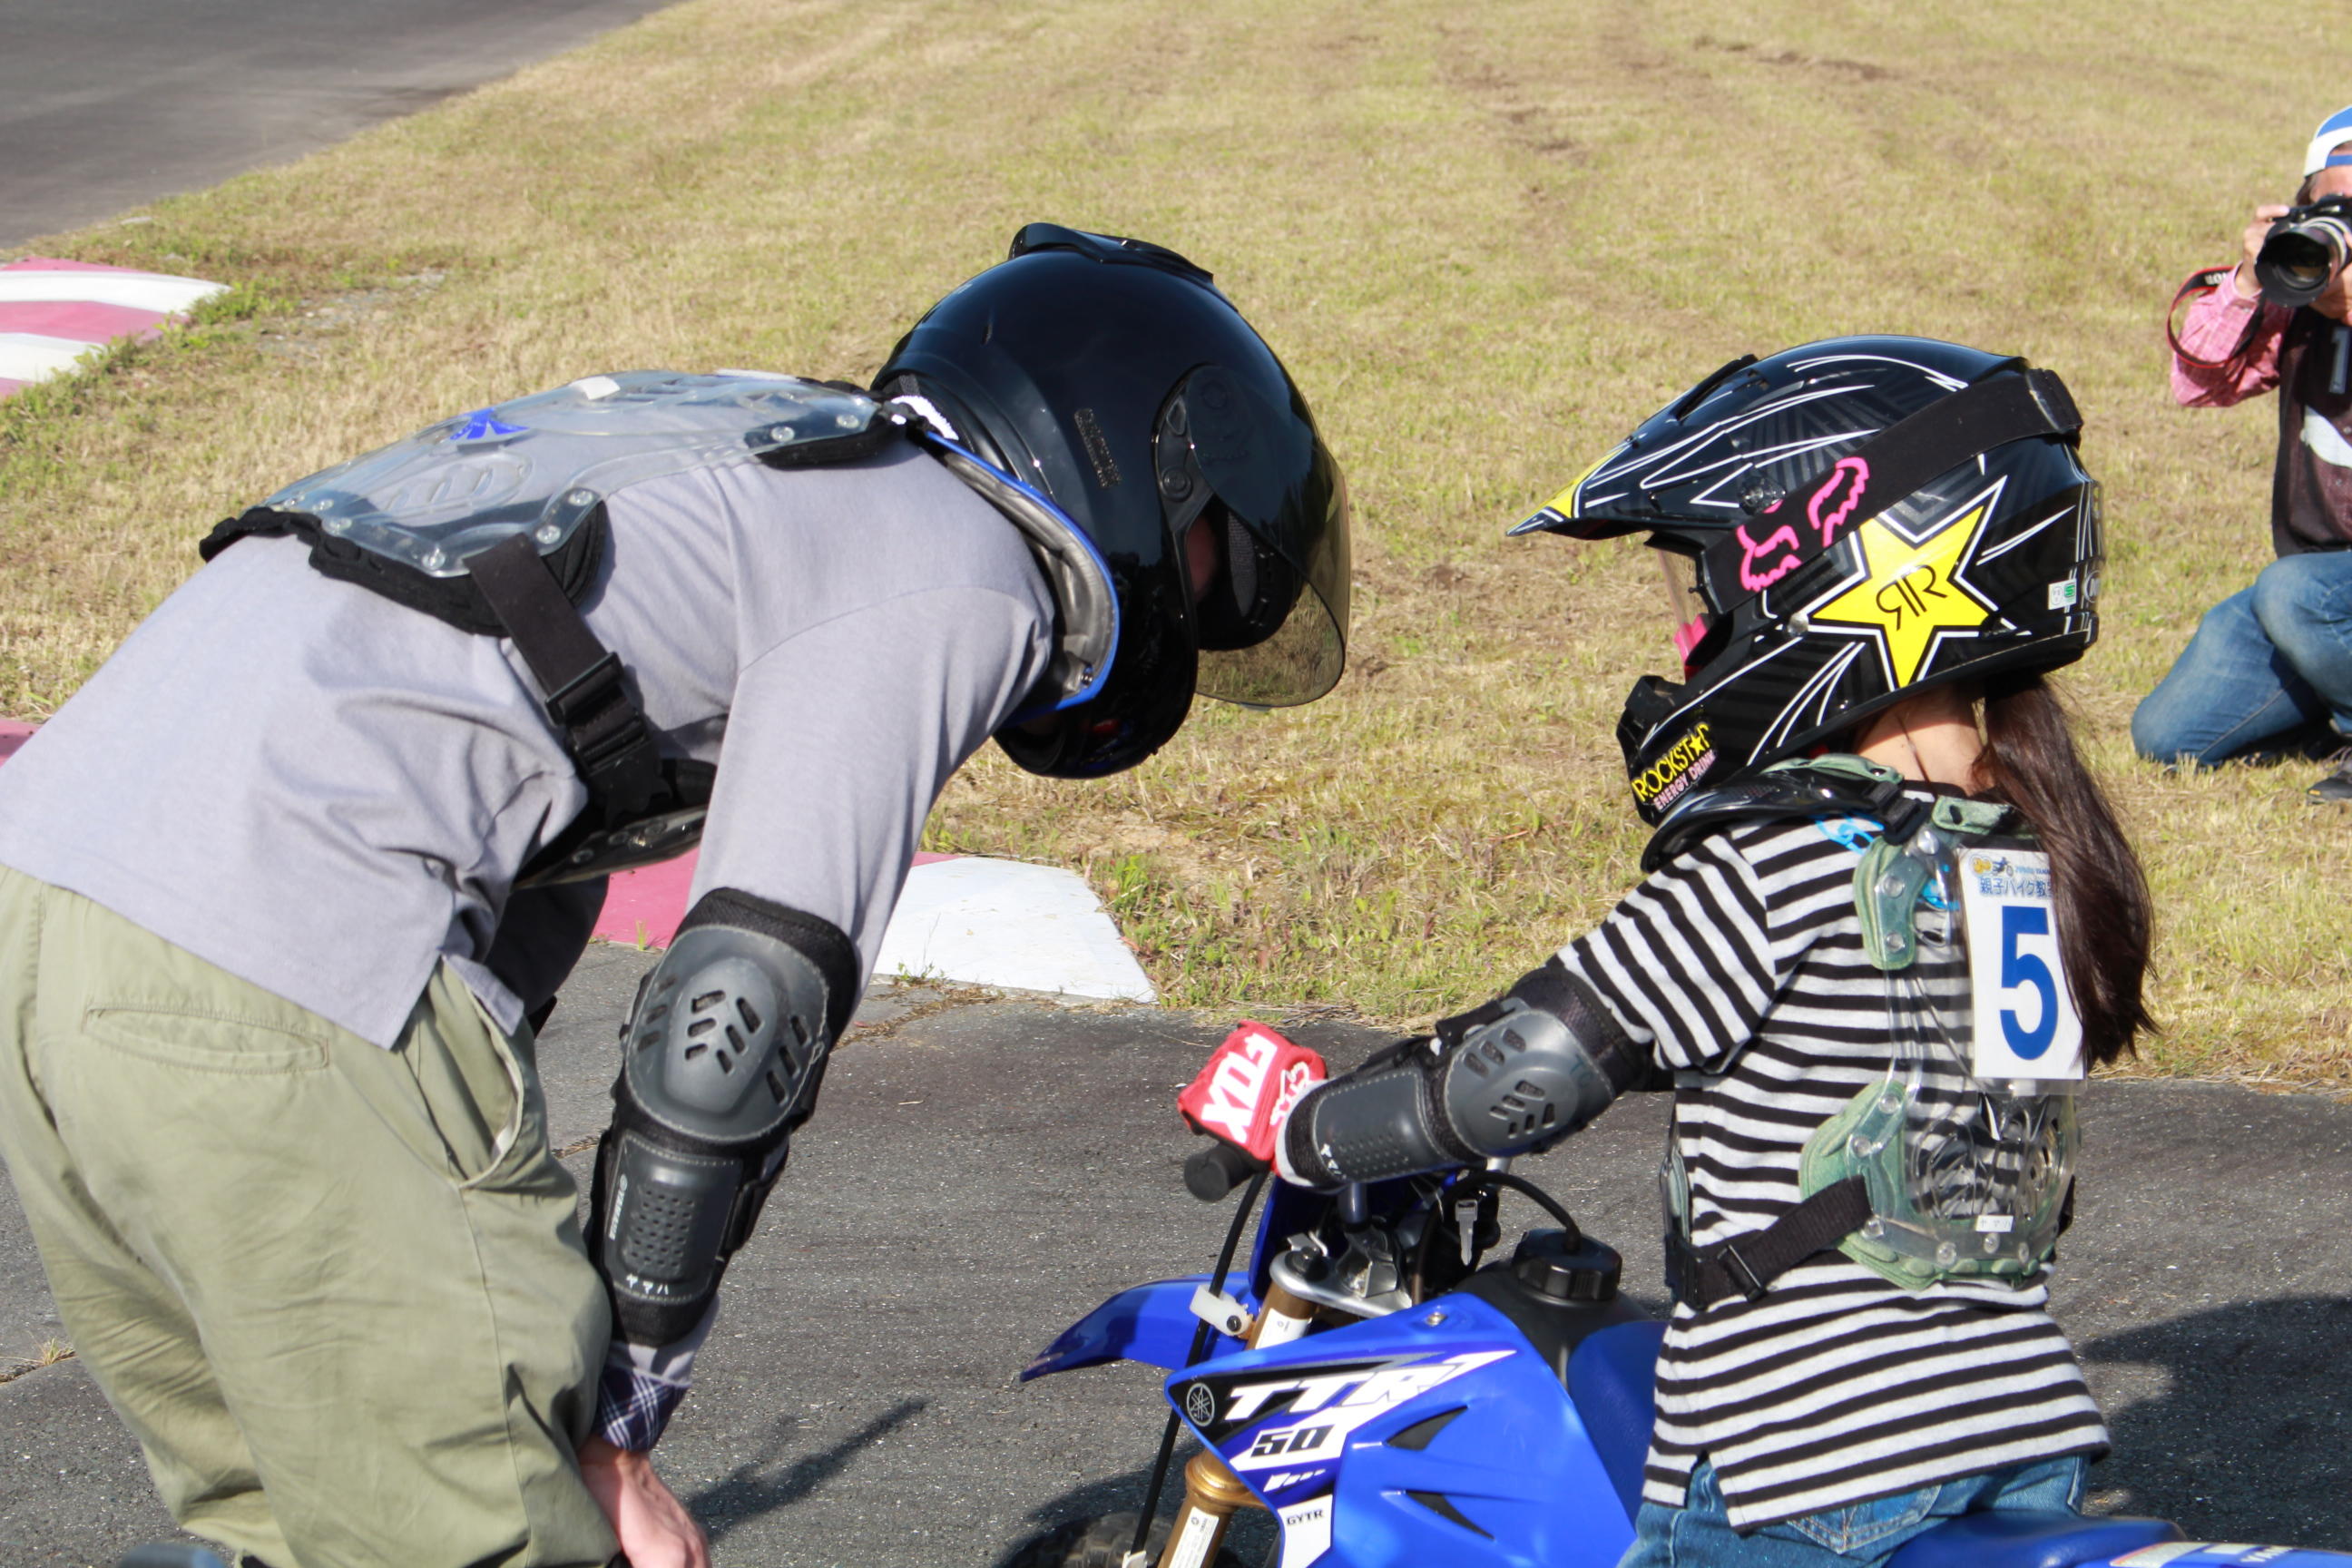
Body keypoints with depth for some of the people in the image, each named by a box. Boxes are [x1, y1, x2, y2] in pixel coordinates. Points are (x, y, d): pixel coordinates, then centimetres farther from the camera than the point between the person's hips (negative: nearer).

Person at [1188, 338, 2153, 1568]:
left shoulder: (1780, 854, -15)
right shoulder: (2040, 854, 8)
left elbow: (1534, 1071, -14)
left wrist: (1296, 1125, -1)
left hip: (1808, 1462, -7)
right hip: (2032, 1444, 8)